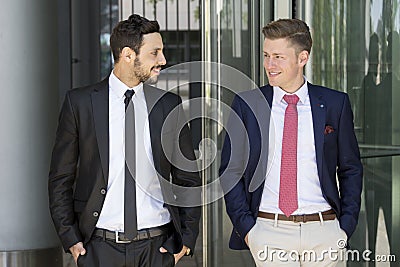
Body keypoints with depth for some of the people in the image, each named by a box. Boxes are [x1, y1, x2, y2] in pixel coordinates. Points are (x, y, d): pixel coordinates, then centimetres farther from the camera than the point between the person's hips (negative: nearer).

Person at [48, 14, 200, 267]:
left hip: (156, 246, 2)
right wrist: (70, 237, -2)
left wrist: (187, 238, 4)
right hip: (100, 246, -1)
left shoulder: (169, 104, 5)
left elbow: (188, 178, 11)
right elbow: (61, 178, 4)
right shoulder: (80, 102, 0)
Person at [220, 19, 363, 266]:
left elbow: (350, 169, 10)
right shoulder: (246, 105, 3)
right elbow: (230, 170, 6)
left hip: (323, 230, 0)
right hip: (268, 231, 0)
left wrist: (346, 226, 1)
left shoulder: (335, 103, 4)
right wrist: (245, 226, -2)